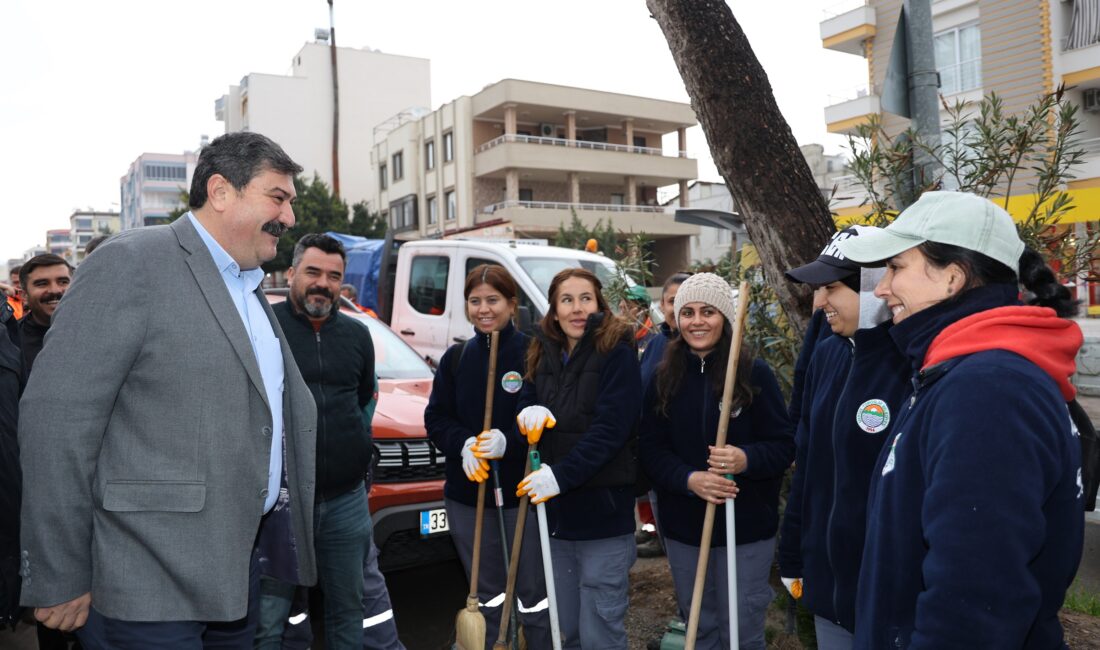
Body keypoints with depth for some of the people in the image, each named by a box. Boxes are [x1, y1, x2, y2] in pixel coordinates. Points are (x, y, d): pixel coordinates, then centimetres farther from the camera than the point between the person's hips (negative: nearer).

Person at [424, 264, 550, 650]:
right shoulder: (455, 358, 6)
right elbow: (436, 418, 6)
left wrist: (508, 441, -26)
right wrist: (463, 444, -14)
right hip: (466, 494, 4)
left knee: (533, 594, 5)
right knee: (485, 594, 18)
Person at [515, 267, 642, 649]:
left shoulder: (617, 354, -9)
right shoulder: (544, 355, 9)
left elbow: (610, 430, -17)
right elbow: (528, 399, 14)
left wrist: (561, 475, -23)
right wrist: (530, 411, -10)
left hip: (603, 510, -6)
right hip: (556, 510, 6)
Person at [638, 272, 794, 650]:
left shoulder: (756, 373, -8)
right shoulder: (665, 378, 1)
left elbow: (784, 445, -7)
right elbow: (651, 449, -1)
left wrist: (746, 459, -28)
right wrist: (688, 478, -19)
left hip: (746, 526, -3)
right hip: (683, 525, 3)